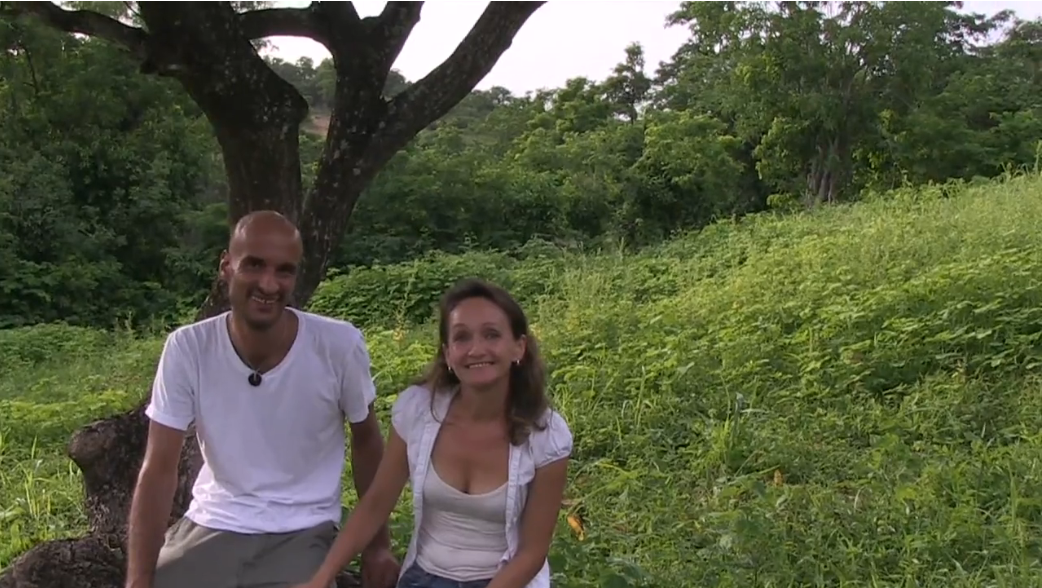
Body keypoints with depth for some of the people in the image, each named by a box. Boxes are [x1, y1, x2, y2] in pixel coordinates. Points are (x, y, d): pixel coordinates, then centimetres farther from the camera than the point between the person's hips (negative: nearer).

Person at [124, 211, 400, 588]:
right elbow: (159, 471, -10)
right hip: (211, 526, 2)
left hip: (302, 534, -1)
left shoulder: (340, 345, -14)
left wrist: (378, 544, 5)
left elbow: (366, 440, 2)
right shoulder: (186, 348, -12)